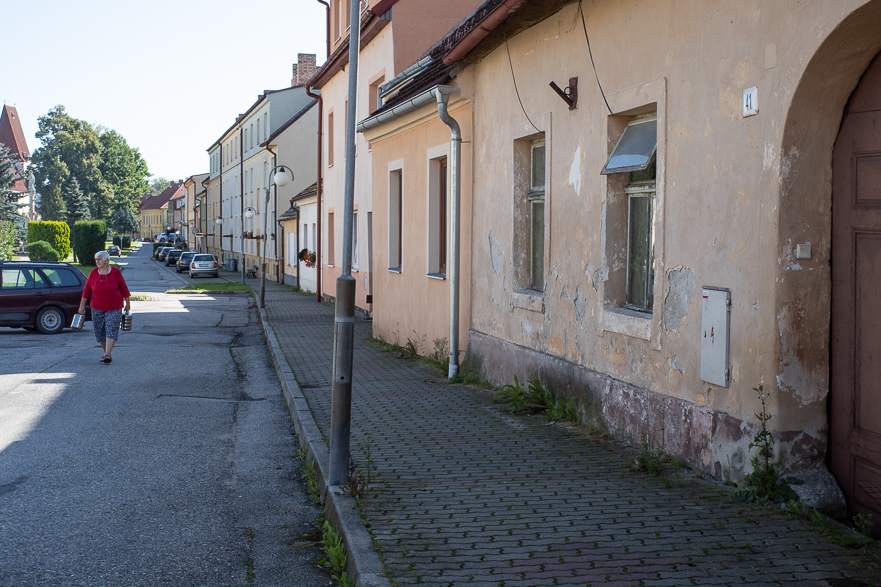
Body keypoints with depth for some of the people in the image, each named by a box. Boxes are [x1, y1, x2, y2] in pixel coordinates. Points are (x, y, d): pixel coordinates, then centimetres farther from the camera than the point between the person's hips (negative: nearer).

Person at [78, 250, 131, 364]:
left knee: (111, 330, -14)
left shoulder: (115, 272, -6)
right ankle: (106, 353, 21)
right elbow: (87, 289, 6)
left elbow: (123, 288, 3)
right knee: (99, 332, 6)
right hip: (97, 308, 3)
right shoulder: (93, 273, 0)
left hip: (114, 308, -3)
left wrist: (128, 303, 7)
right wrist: (82, 305, 5)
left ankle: (107, 354, -21)